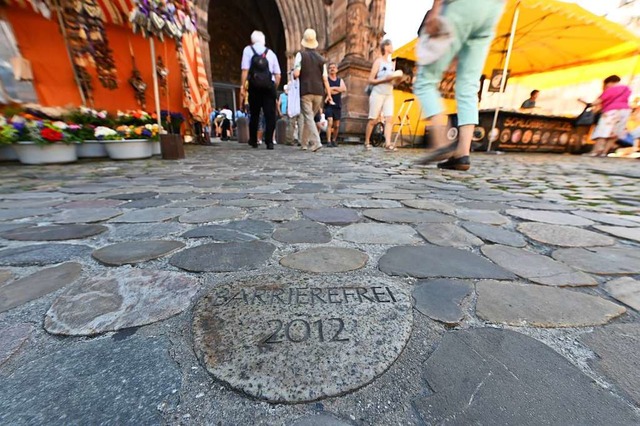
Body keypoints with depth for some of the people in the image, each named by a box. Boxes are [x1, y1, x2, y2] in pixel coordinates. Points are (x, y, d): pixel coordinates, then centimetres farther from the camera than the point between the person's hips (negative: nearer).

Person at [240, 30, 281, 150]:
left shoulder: (248, 50, 10)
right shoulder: (270, 52, 15)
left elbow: (245, 70, -3)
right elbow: (278, 75, 8)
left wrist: (242, 87, -3)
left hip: (255, 87, 0)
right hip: (269, 87, 0)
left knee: (254, 114, 10)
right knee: (270, 115, -1)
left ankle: (253, 141, 15)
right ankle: (269, 142, -8)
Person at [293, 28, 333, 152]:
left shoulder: (301, 55, 0)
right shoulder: (321, 58, 11)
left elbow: (296, 74, -8)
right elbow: (325, 78, 6)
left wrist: (293, 75, 14)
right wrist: (329, 93, 8)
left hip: (305, 91, -4)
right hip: (319, 92, 4)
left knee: (308, 117, -5)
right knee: (309, 117, 15)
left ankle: (316, 142, -21)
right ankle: (303, 142, 23)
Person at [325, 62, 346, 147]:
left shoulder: (340, 80, 15)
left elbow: (344, 89, -4)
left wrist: (333, 88, -11)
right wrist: (338, 90, -8)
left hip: (338, 105, 4)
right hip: (329, 104, -4)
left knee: (337, 125, 6)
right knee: (330, 122, -19)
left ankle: (334, 140, 22)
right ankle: (328, 141, -20)